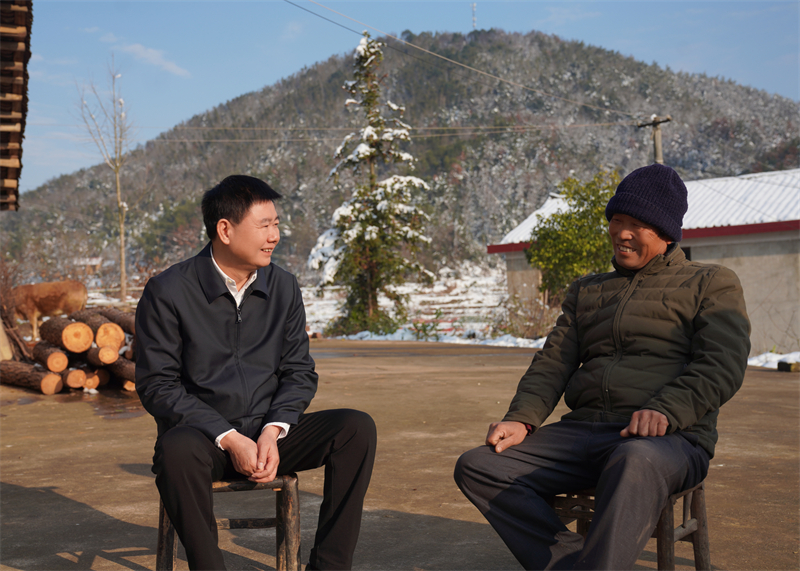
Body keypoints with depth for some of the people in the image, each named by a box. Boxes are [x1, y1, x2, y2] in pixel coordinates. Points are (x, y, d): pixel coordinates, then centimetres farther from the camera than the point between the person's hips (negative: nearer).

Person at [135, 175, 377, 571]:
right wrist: (229, 439, -19)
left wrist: (273, 431, -12)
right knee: (178, 450, -38)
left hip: (267, 433, 4)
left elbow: (299, 372, 8)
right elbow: (156, 386, -9)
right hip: (202, 433, -4)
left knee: (357, 429, -18)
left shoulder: (284, 288, 5)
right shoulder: (167, 292, -7)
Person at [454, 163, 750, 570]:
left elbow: (722, 365, -3)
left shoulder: (711, 284, 13)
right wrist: (522, 419, -1)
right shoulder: (586, 291, 27)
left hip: (670, 439, -5)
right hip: (581, 432, 5)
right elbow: (552, 364, 19)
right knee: (476, 467, -18)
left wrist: (665, 411, -21)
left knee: (635, 463, -42)